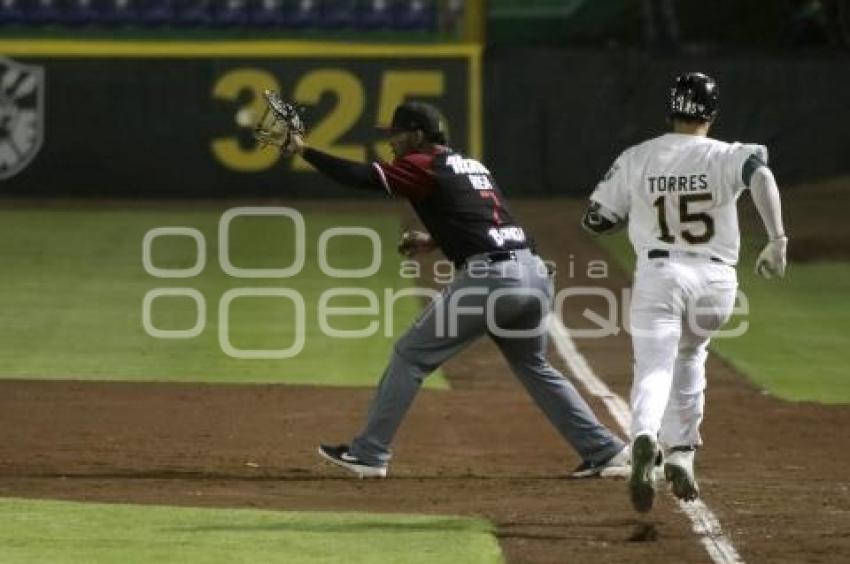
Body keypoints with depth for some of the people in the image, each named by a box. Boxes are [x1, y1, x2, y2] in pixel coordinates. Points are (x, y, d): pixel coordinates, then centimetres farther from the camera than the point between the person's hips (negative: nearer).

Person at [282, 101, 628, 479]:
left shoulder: (425, 167, 2)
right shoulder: (472, 166, 25)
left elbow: (363, 177, -7)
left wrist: (304, 151, -1)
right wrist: (435, 242, 34)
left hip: (488, 277, -7)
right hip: (534, 274, 7)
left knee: (410, 356, 4)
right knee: (534, 366, 24)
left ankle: (369, 454, 5)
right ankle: (605, 451, 19)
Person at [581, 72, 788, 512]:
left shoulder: (635, 160, 6)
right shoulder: (726, 156, 2)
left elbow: (595, 220, 10)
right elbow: (760, 174, -21)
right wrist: (777, 241, -24)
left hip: (659, 274, -1)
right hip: (715, 278, 1)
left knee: (654, 367, -9)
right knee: (689, 355, 28)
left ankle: (645, 438, -41)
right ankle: (681, 456, 21)